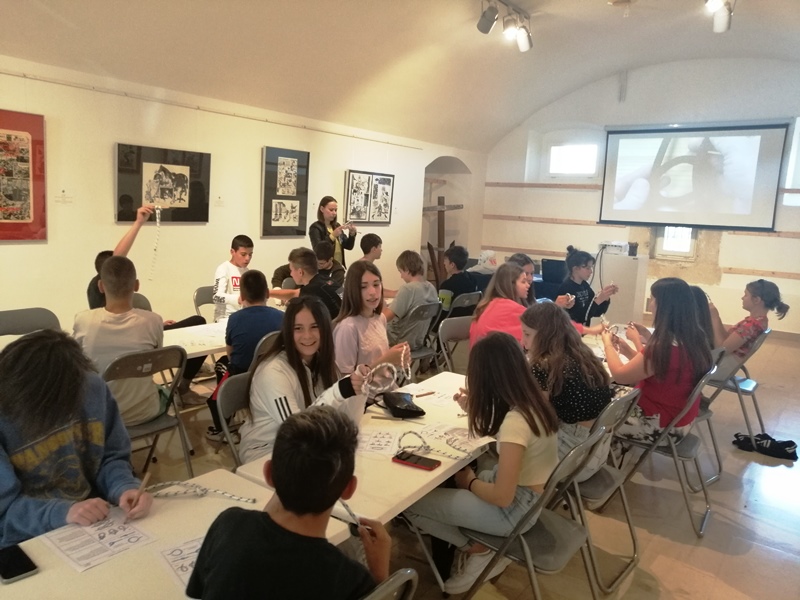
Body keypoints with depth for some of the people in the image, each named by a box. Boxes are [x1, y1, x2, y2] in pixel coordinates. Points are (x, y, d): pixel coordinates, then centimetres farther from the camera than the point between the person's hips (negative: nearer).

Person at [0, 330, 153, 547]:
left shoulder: (92, 387, -10)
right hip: (30, 542, -1)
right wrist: (62, 512, -30)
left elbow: (112, 456, 0)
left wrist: (125, 488, -19)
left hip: (97, 524, 1)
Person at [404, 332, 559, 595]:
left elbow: (502, 497, -26)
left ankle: (479, 551, 6)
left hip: (518, 506, -9)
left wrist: (470, 482, -8)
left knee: (411, 502, -7)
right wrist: (474, 410, 8)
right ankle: (482, 545, 12)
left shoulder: (514, 422, -30)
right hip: (534, 490, 9)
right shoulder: (532, 400, -4)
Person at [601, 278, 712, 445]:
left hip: (662, 425, -8)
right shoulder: (693, 338, -3)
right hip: (678, 417, 8)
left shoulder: (666, 346, -31)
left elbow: (620, 375, -20)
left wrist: (607, 344, -5)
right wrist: (627, 350, 4)